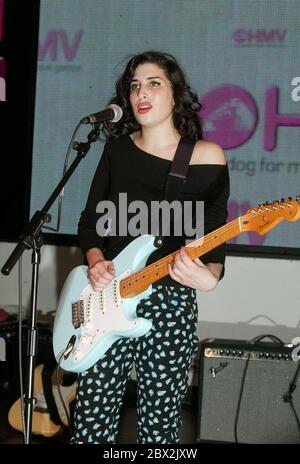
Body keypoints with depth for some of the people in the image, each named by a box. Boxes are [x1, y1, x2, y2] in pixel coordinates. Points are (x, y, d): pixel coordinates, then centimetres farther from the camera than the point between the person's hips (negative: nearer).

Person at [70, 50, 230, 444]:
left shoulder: (206, 157, -2)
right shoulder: (118, 149, 9)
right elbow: (89, 221, 13)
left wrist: (208, 276, -26)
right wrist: (96, 261, -7)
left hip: (170, 303, -3)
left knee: (159, 426, 5)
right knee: (91, 423, 2)